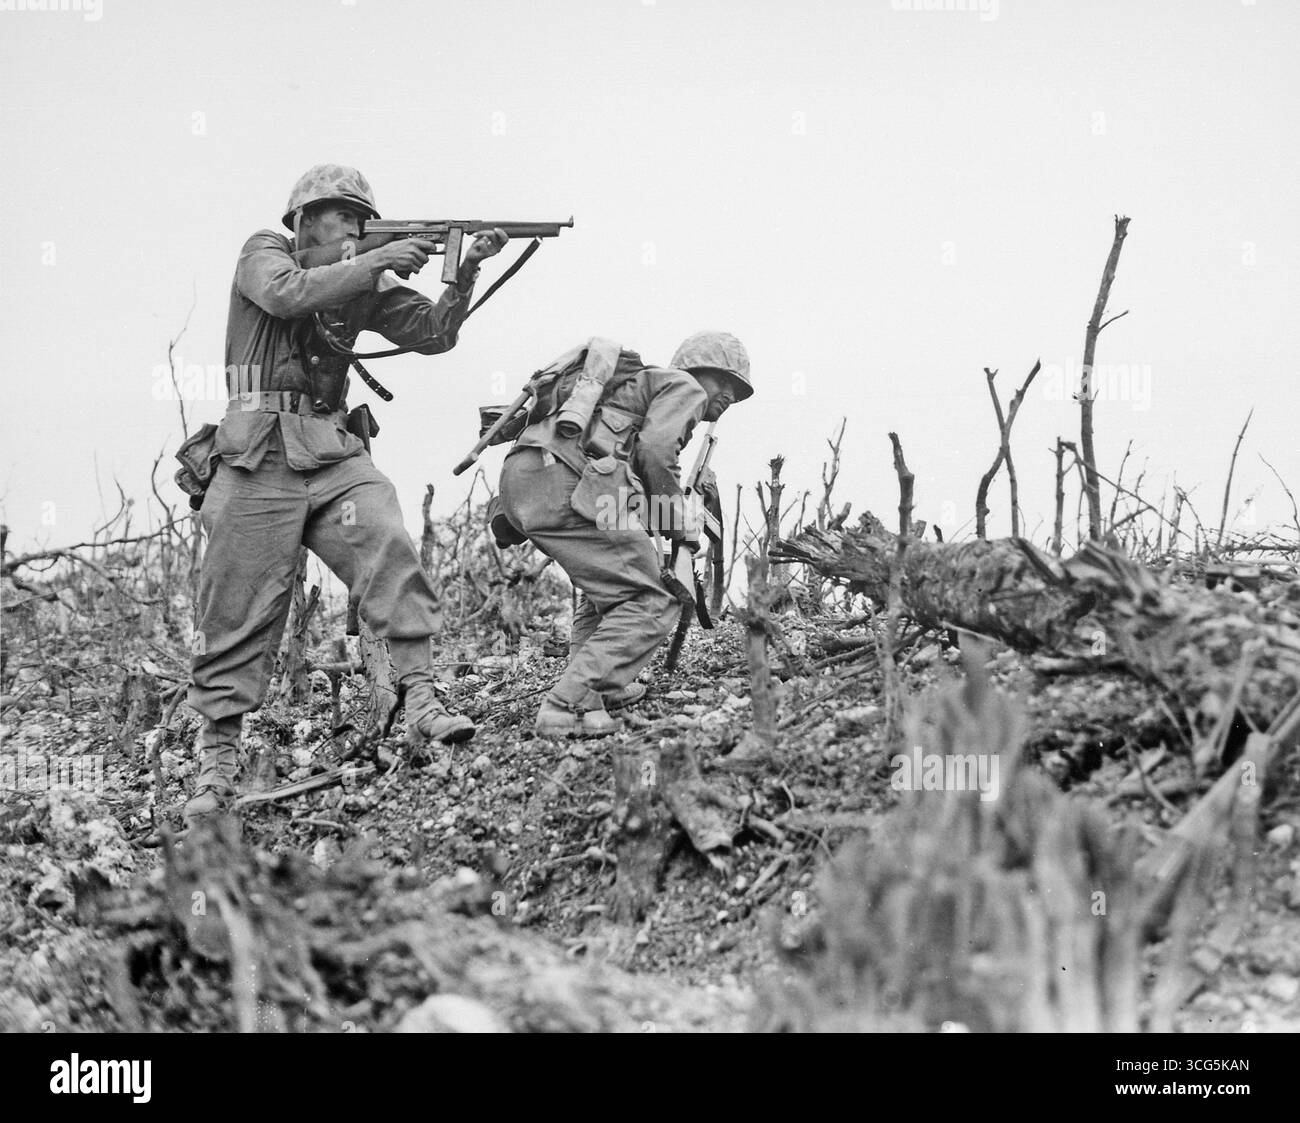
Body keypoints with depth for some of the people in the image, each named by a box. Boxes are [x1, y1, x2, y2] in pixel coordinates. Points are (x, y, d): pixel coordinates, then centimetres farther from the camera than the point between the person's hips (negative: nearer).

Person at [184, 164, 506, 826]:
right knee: (238, 613, -2)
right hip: (260, 454, -4)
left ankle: (421, 702, -22)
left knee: (390, 554, -21)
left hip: (332, 451, 4)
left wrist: (464, 276, -5)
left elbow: (431, 334, 10)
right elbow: (287, 295, -18)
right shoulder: (263, 254, 4)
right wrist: (379, 263, -19)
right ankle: (216, 765, 5)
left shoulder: (364, 284, 16)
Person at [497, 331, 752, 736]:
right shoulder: (685, 387, 12)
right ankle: (569, 707, -18)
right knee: (650, 605, -8)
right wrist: (680, 522, 4)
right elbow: (655, 452, -6)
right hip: (566, 484, -10)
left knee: (611, 578, 31)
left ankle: (602, 687, 26)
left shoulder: (637, 382, 39)